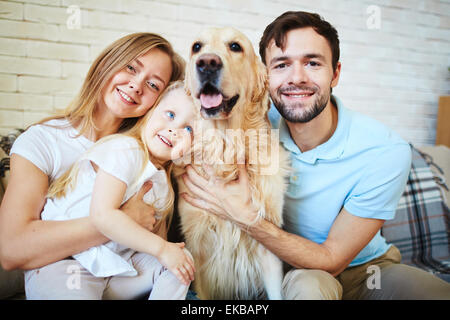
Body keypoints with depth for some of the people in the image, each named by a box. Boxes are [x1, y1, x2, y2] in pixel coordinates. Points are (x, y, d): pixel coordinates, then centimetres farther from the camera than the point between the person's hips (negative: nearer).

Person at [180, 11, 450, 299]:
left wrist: (246, 217, -31)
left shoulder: (386, 153, -24)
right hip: (294, 269, 1)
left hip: (367, 268, 0)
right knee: (308, 284, -33)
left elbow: (331, 259, -20)